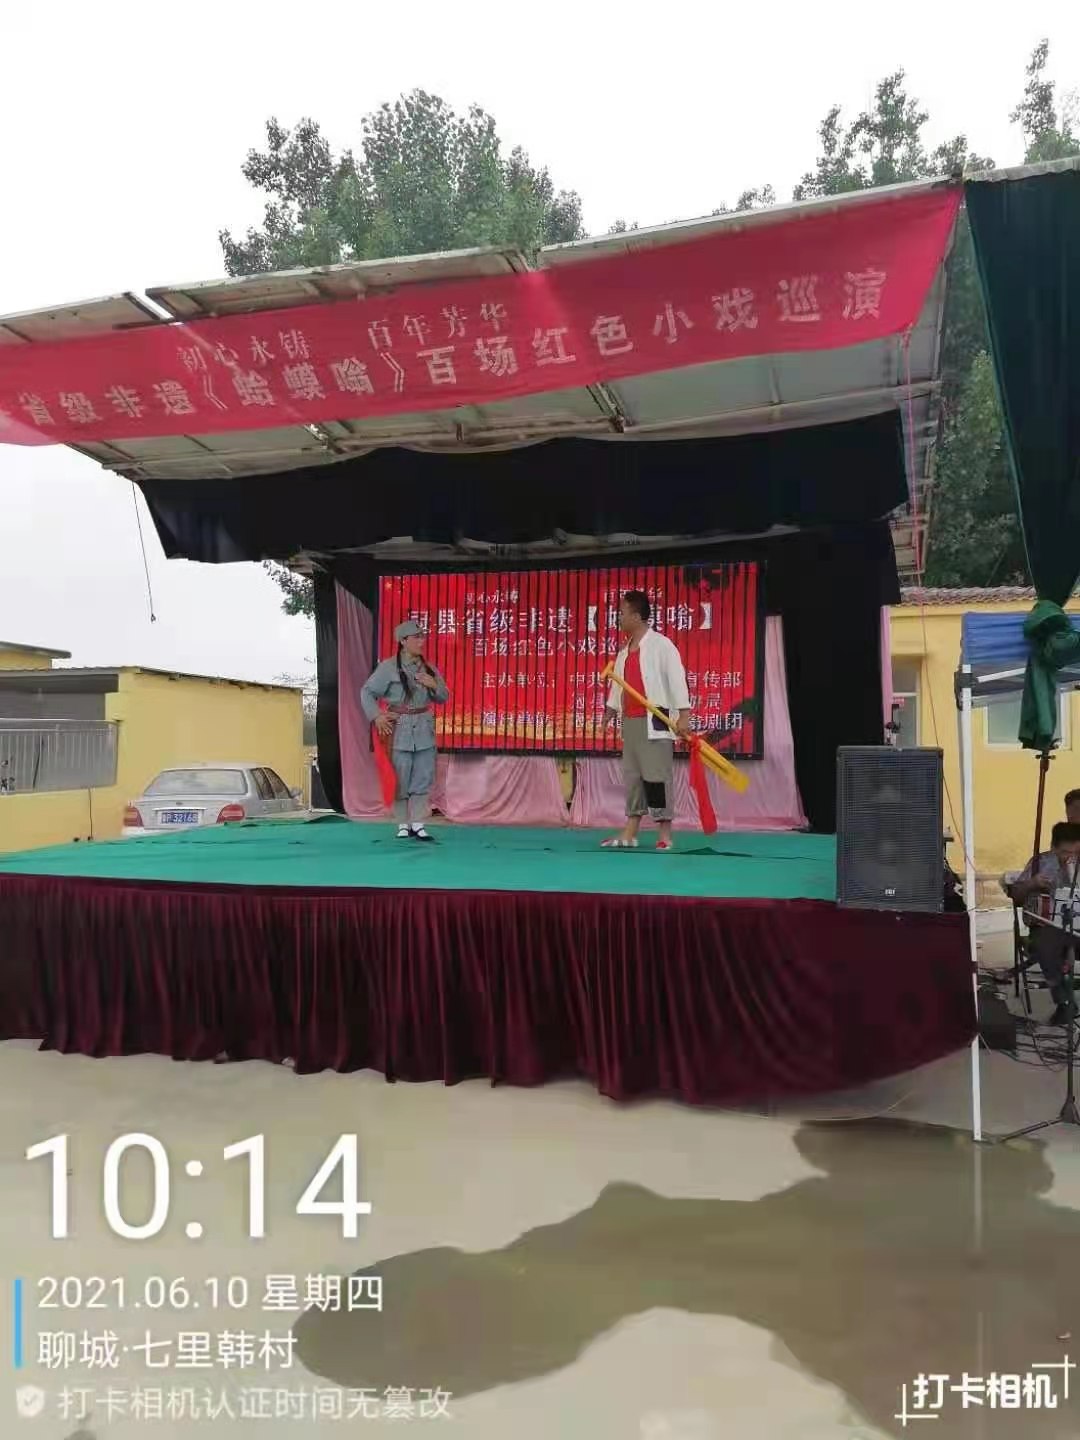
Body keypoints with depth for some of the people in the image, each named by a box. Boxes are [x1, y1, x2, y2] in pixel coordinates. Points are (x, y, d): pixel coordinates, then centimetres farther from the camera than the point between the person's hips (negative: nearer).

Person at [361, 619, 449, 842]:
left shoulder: (429, 669, 10)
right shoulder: (389, 667, -4)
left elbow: (443, 698, 16)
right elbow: (367, 692, -1)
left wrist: (435, 685, -4)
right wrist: (376, 716, -12)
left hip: (424, 729, 4)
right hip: (399, 729, -4)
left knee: (423, 778, 5)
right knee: (400, 778, 1)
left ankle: (418, 824, 13)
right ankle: (403, 825, 12)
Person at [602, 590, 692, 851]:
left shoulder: (661, 645, -10)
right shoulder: (624, 652, 15)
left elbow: (676, 679, -15)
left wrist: (683, 715, -20)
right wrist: (611, 712, 19)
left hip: (655, 721, -8)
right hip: (631, 722, 8)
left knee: (658, 775, -8)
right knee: (632, 776, 10)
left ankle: (665, 835, 0)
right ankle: (629, 834, 17)